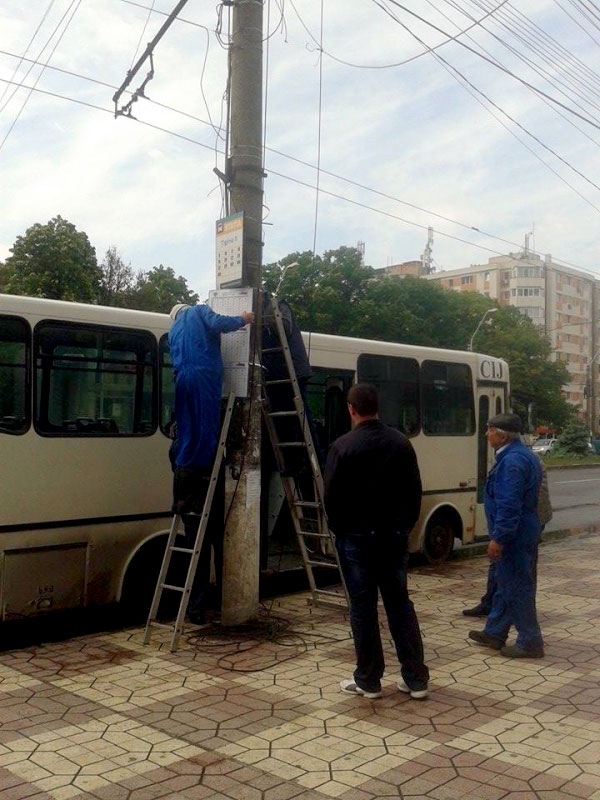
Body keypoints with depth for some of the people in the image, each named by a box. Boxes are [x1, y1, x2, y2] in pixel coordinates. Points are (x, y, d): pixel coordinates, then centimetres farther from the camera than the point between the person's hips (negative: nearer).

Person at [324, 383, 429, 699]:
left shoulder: (343, 446, -12)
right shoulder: (401, 443, 4)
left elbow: (331, 496, -9)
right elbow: (415, 491, 7)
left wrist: (340, 529, 6)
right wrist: (405, 525, 16)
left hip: (357, 537, -4)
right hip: (395, 536, 5)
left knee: (363, 609, 4)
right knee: (400, 605, 12)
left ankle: (368, 681, 13)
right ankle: (416, 679, 15)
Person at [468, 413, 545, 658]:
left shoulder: (512, 461, -22)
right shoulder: (524, 455, 12)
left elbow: (509, 506, -27)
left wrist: (498, 538, -24)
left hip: (513, 536, -11)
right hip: (524, 533, 11)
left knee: (516, 587, -1)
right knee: (505, 584, 18)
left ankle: (530, 642, 9)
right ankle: (494, 633, 29)